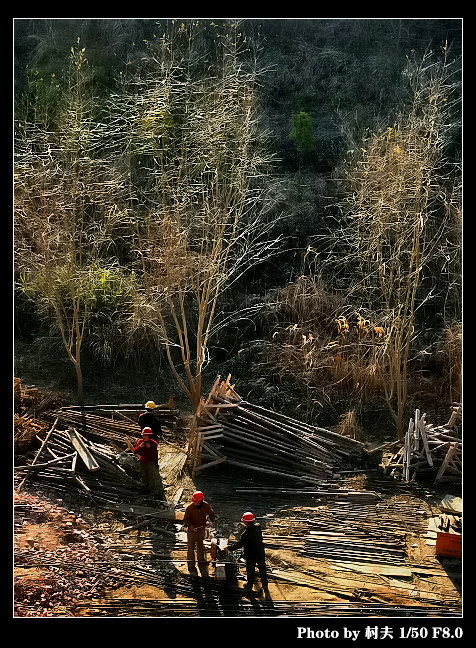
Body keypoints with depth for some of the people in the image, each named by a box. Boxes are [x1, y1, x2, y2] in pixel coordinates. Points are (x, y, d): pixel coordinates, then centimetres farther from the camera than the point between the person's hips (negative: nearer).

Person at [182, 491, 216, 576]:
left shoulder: (206, 506, -11)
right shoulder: (189, 508, -21)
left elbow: (211, 513, 4)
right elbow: (185, 519, -16)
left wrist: (211, 521, -15)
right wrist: (191, 526, -33)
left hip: (201, 530, 3)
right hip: (191, 530, -3)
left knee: (200, 547, 18)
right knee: (191, 548, 1)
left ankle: (202, 565, 32)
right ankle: (191, 568, 10)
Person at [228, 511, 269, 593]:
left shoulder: (247, 533, -29)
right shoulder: (258, 526, -11)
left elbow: (239, 544, -26)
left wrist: (229, 547, -17)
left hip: (251, 554, -6)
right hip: (260, 552, 6)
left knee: (250, 570, 13)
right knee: (262, 567, 21)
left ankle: (249, 586, 28)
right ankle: (265, 584, 34)